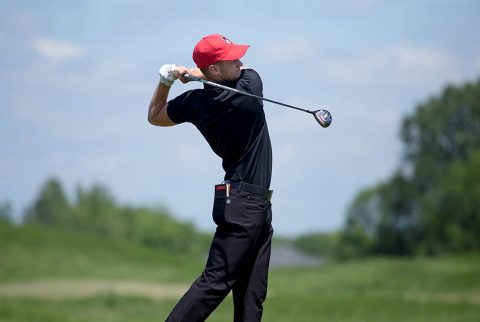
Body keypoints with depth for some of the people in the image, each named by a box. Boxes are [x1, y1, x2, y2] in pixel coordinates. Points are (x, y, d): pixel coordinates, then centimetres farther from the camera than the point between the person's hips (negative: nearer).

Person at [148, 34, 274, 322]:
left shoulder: (194, 103, 0)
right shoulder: (251, 85, -14)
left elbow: (155, 116, 19)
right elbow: (244, 71, 11)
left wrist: (167, 78, 8)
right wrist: (197, 72, 10)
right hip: (245, 205, -7)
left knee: (252, 293, 7)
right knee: (217, 280, -13)